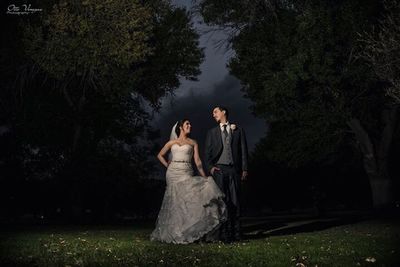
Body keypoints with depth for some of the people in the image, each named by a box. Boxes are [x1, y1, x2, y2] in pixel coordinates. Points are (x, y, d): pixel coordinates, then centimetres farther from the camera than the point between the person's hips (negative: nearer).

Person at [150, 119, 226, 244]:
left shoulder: (193, 143, 12)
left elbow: (197, 161, 4)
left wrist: (204, 177, -6)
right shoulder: (172, 142, 13)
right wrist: (167, 165, 7)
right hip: (173, 173, 0)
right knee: (175, 202, -2)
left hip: (186, 174, 0)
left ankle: (186, 232, -8)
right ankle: (172, 232, 6)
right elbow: (160, 155, 22)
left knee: (187, 201, -14)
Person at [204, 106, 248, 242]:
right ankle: (221, 232, -3)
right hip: (218, 170, 0)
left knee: (234, 200, 0)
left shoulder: (238, 130, 13)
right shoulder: (212, 132, 15)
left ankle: (234, 233, 4)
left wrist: (244, 169, 2)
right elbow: (207, 152, 10)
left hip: (233, 169, 0)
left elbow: (243, 150, 10)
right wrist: (210, 167, -6)